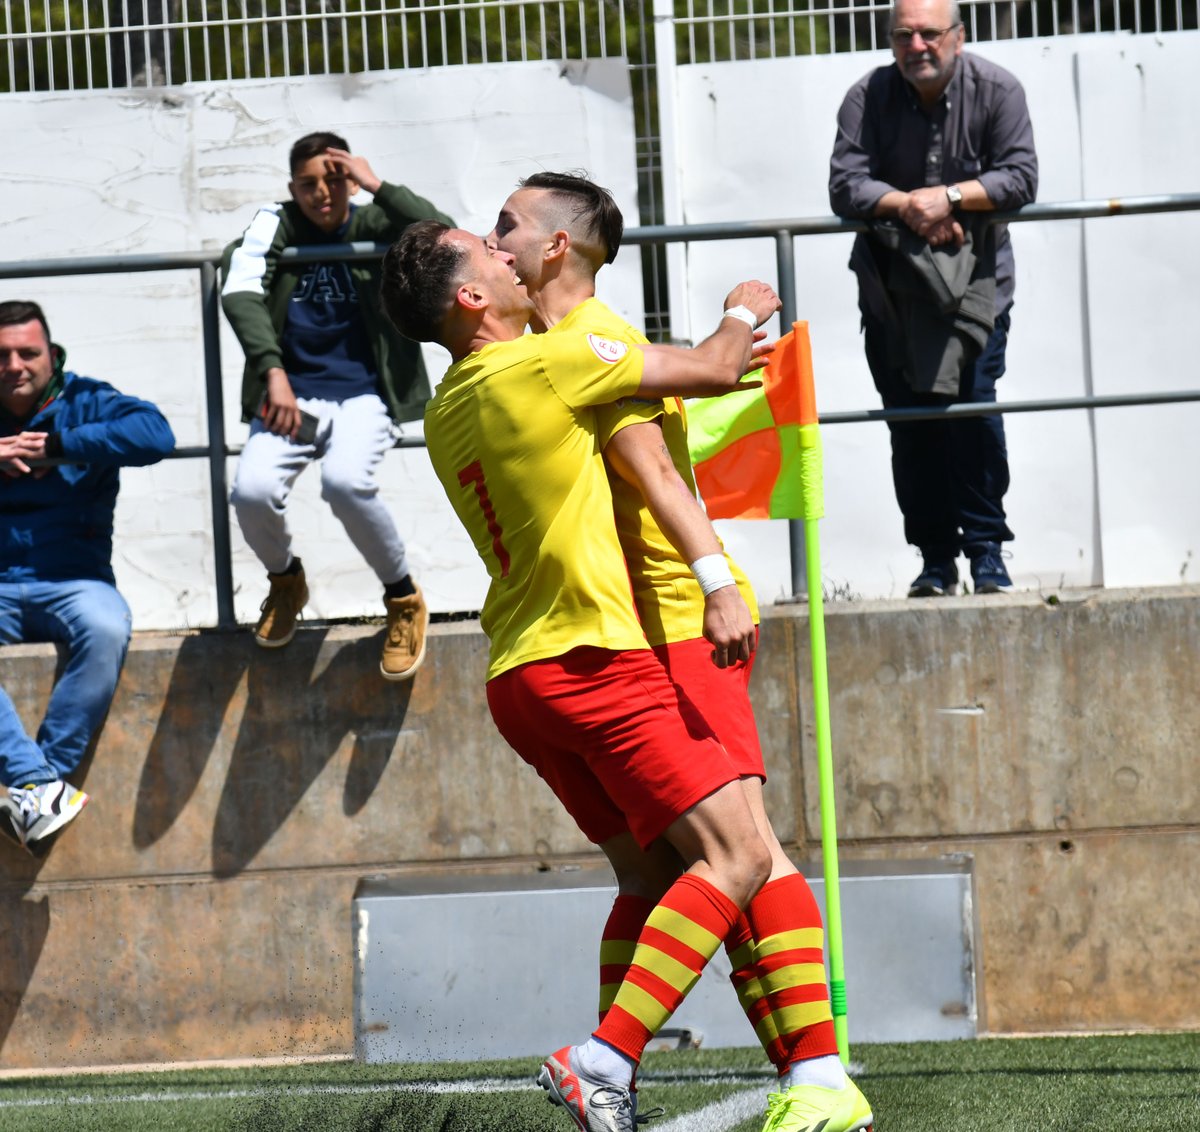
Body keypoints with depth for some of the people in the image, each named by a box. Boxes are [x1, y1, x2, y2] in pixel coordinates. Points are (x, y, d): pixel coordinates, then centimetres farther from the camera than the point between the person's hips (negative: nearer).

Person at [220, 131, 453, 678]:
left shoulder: (374, 226, 4)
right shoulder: (274, 225, 4)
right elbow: (240, 292, -12)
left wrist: (377, 187, -13)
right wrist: (273, 372, -26)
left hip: (360, 395, -2)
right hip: (290, 393, 2)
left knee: (345, 481, -34)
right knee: (252, 490, -26)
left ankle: (404, 597, -7)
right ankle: (285, 581, 12)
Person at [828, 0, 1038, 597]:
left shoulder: (996, 90, -7)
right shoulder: (868, 97, -6)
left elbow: (1021, 177, -12)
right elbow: (845, 184, -10)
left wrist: (950, 197, -22)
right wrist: (905, 204, -25)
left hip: (975, 273, -1)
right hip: (892, 278, 1)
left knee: (975, 407, -12)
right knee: (909, 418, -2)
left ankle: (986, 548, -3)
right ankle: (935, 556, 4)